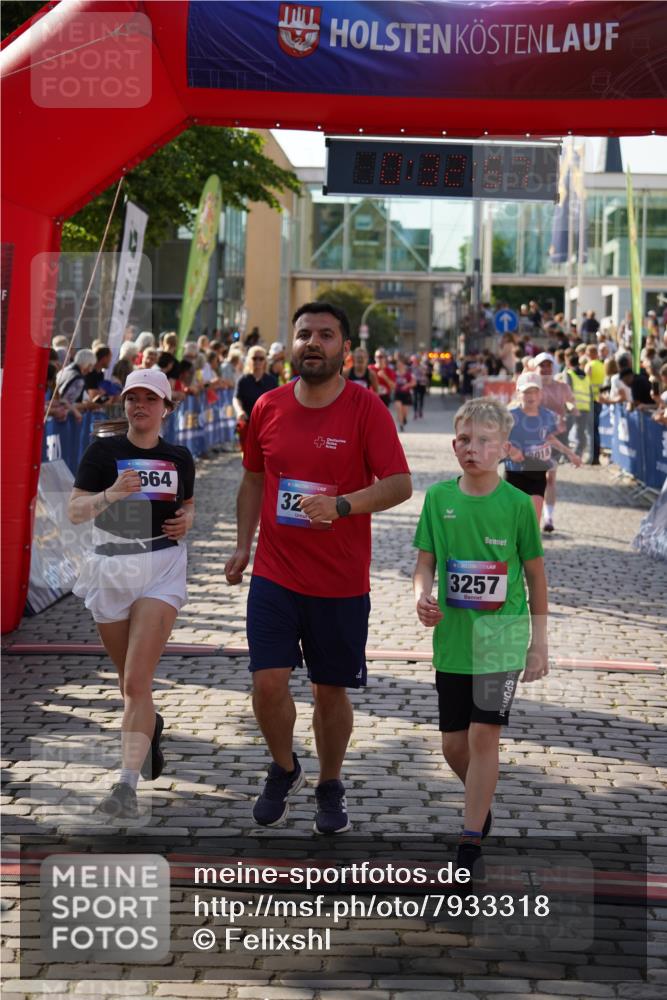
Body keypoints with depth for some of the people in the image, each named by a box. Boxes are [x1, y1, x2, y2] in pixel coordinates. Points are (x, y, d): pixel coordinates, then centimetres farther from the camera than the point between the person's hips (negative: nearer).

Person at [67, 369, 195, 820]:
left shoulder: (179, 457, 5)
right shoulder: (103, 451, -2)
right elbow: (75, 512, -7)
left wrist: (187, 520, 0)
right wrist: (112, 494, -24)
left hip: (162, 570, -1)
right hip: (111, 570, 1)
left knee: (137, 683, -14)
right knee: (130, 680, 16)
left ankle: (127, 786, -16)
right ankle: (152, 727, 49)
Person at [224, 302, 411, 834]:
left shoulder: (366, 408, -8)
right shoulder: (269, 406, 3)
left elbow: (400, 484, -12)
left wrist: (341, 505, -27)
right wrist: (243, 545, 8)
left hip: (341, 581, -2)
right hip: (274, 575, 2)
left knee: (331, 689, 9)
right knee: (268, 682, -7)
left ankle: (330, 787, 30)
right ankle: (284, 769, 21)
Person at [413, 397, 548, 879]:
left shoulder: (518, 504, -8)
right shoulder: (438, 497, -2)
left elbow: (535, 573, 0)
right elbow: (426, 563, 4)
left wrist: (539, 640, 2)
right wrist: (423, 596, -17)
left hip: (502, 636, -3)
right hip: (452, 637, 3)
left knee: (483, 735, -8)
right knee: (454, 744, 10)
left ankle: (471, 843, 4)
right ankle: (482, 802, 40)